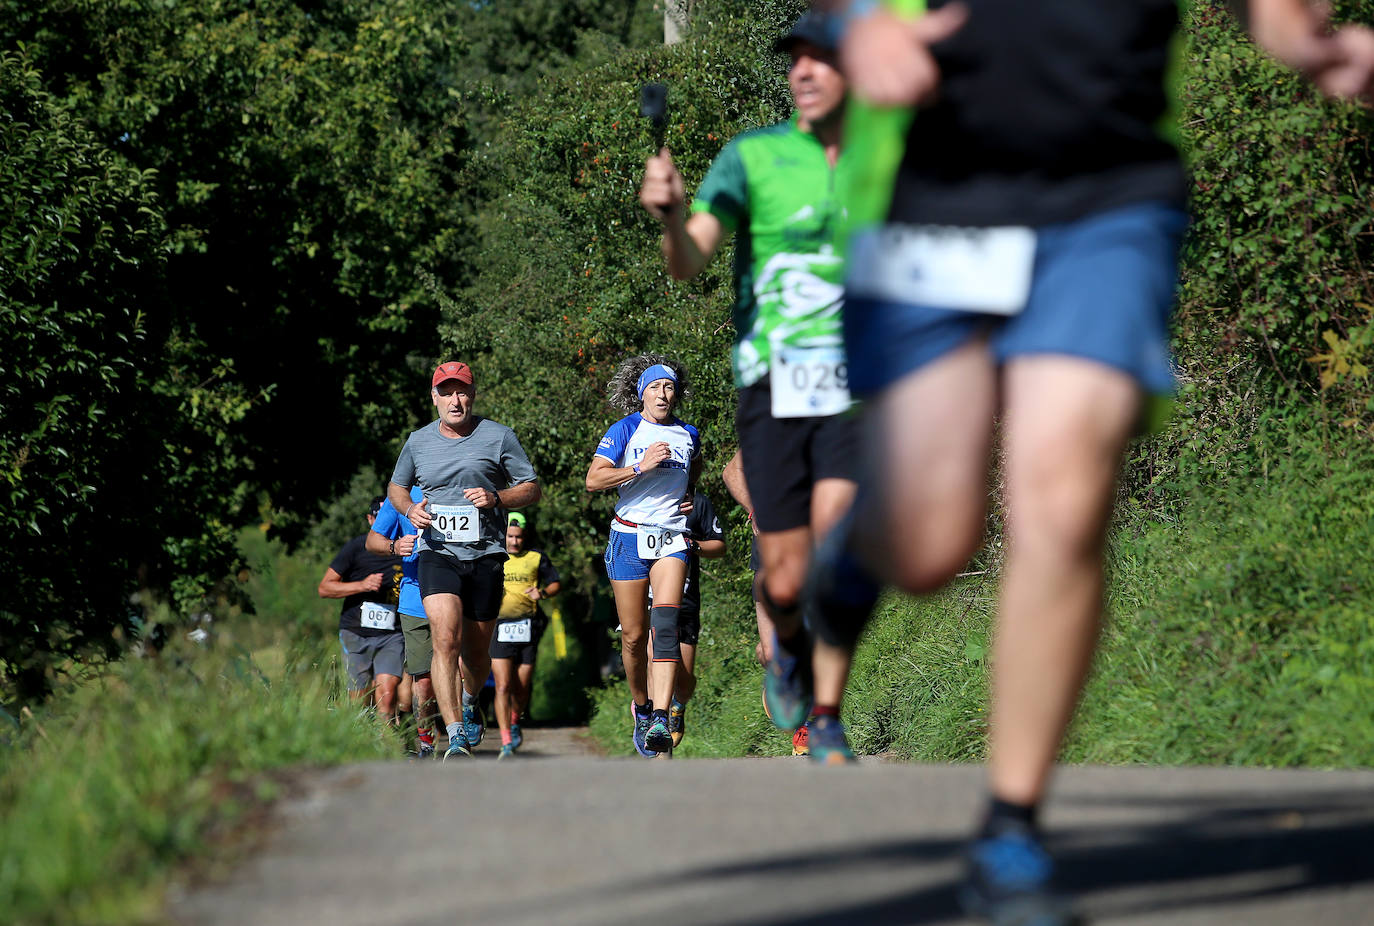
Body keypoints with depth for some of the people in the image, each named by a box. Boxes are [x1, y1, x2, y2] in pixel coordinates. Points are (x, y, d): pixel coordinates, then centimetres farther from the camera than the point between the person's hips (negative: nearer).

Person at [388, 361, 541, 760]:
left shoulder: (498, 437, 1)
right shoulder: (418, 442, 8)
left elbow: (532, 488, 5)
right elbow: (396, 486, 23)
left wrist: (496, 498, -14)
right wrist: (410, 510, 0)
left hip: (486, 555, 0)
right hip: (438, 553, 0)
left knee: (476, 652, 11)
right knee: (446, 639, -20)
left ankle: (470, 704, 45)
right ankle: (456, 739, -24)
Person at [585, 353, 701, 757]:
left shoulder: (688, 435, 11)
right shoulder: (625, 430, 0)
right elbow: (593, 480, -9)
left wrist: (690, 496, 15)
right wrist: (641, 467, -19)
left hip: (672, 538, 1)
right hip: (630, 537, -1)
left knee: (665, 625, -19)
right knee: (634, 637, 1)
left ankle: (660, 721, -27)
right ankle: (641, 705, 27)